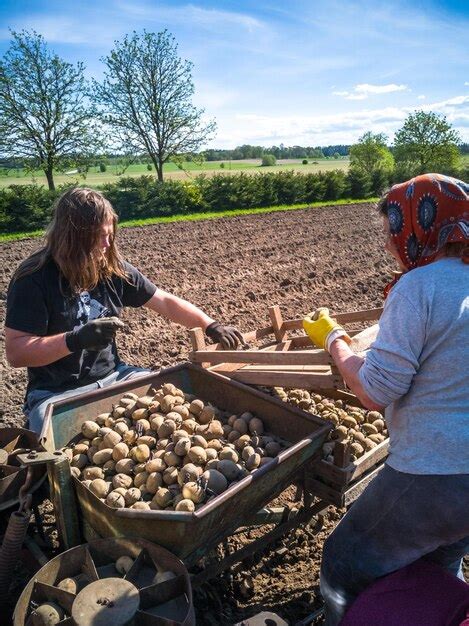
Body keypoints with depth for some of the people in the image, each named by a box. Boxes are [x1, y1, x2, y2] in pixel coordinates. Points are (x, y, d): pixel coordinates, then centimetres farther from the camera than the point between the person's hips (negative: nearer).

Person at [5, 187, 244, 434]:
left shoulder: (113, 269, 0)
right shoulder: (32, 279, -14)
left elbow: (165, 302, 6)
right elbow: (16, 352, -17)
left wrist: (211, 326, -3)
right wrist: (76, 340, -30)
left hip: (113, 376, 5)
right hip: (56, 393, -5)